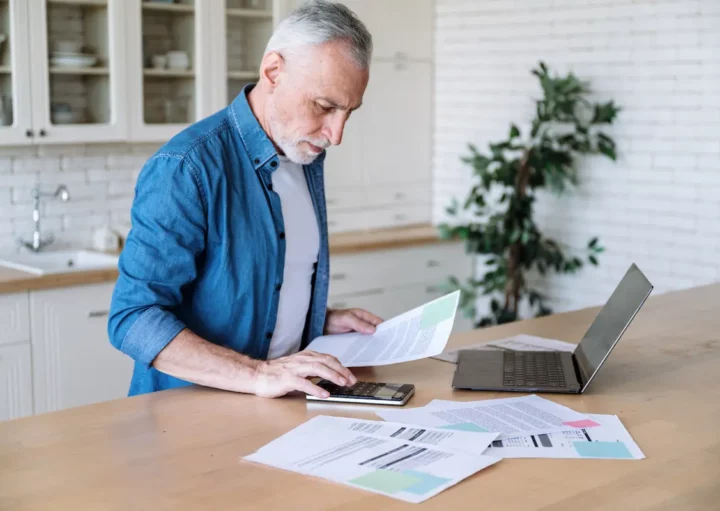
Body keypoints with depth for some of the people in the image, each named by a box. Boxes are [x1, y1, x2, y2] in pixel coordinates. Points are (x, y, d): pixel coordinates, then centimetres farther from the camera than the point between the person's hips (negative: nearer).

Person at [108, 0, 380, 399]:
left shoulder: (305, 156, 8)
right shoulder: (184, 168, -16)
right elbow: (132, 318, -20)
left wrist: (324, 321, 5)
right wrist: (257, 375, -27)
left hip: (280, 403, 4)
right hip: (192, 411, -4)